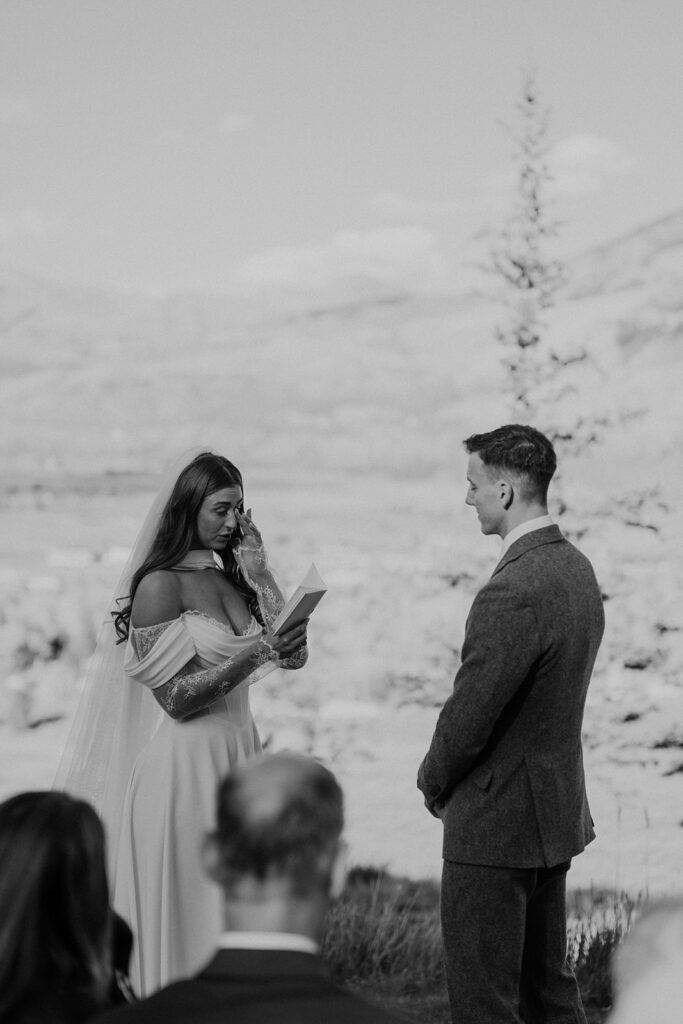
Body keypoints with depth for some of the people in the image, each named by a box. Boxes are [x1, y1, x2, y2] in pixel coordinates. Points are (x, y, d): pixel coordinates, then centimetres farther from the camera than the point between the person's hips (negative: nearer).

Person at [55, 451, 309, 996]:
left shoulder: (232, 578, 9)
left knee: (232, 901, 10)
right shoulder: (160, 585, -10)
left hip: (236, 754, 7)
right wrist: (255, 654, -23)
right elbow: (177, 697, -14)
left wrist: (259, 571, -2)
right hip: (181, 761, -7)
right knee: (179, 908, 1)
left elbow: (295, 655, 2)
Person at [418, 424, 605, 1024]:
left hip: (497, 822, -10)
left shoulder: (514, 592, -25)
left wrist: (434, 782, -2)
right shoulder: (577, 570, 6)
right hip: (558, 811, 10)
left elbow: (470, 712, -22)